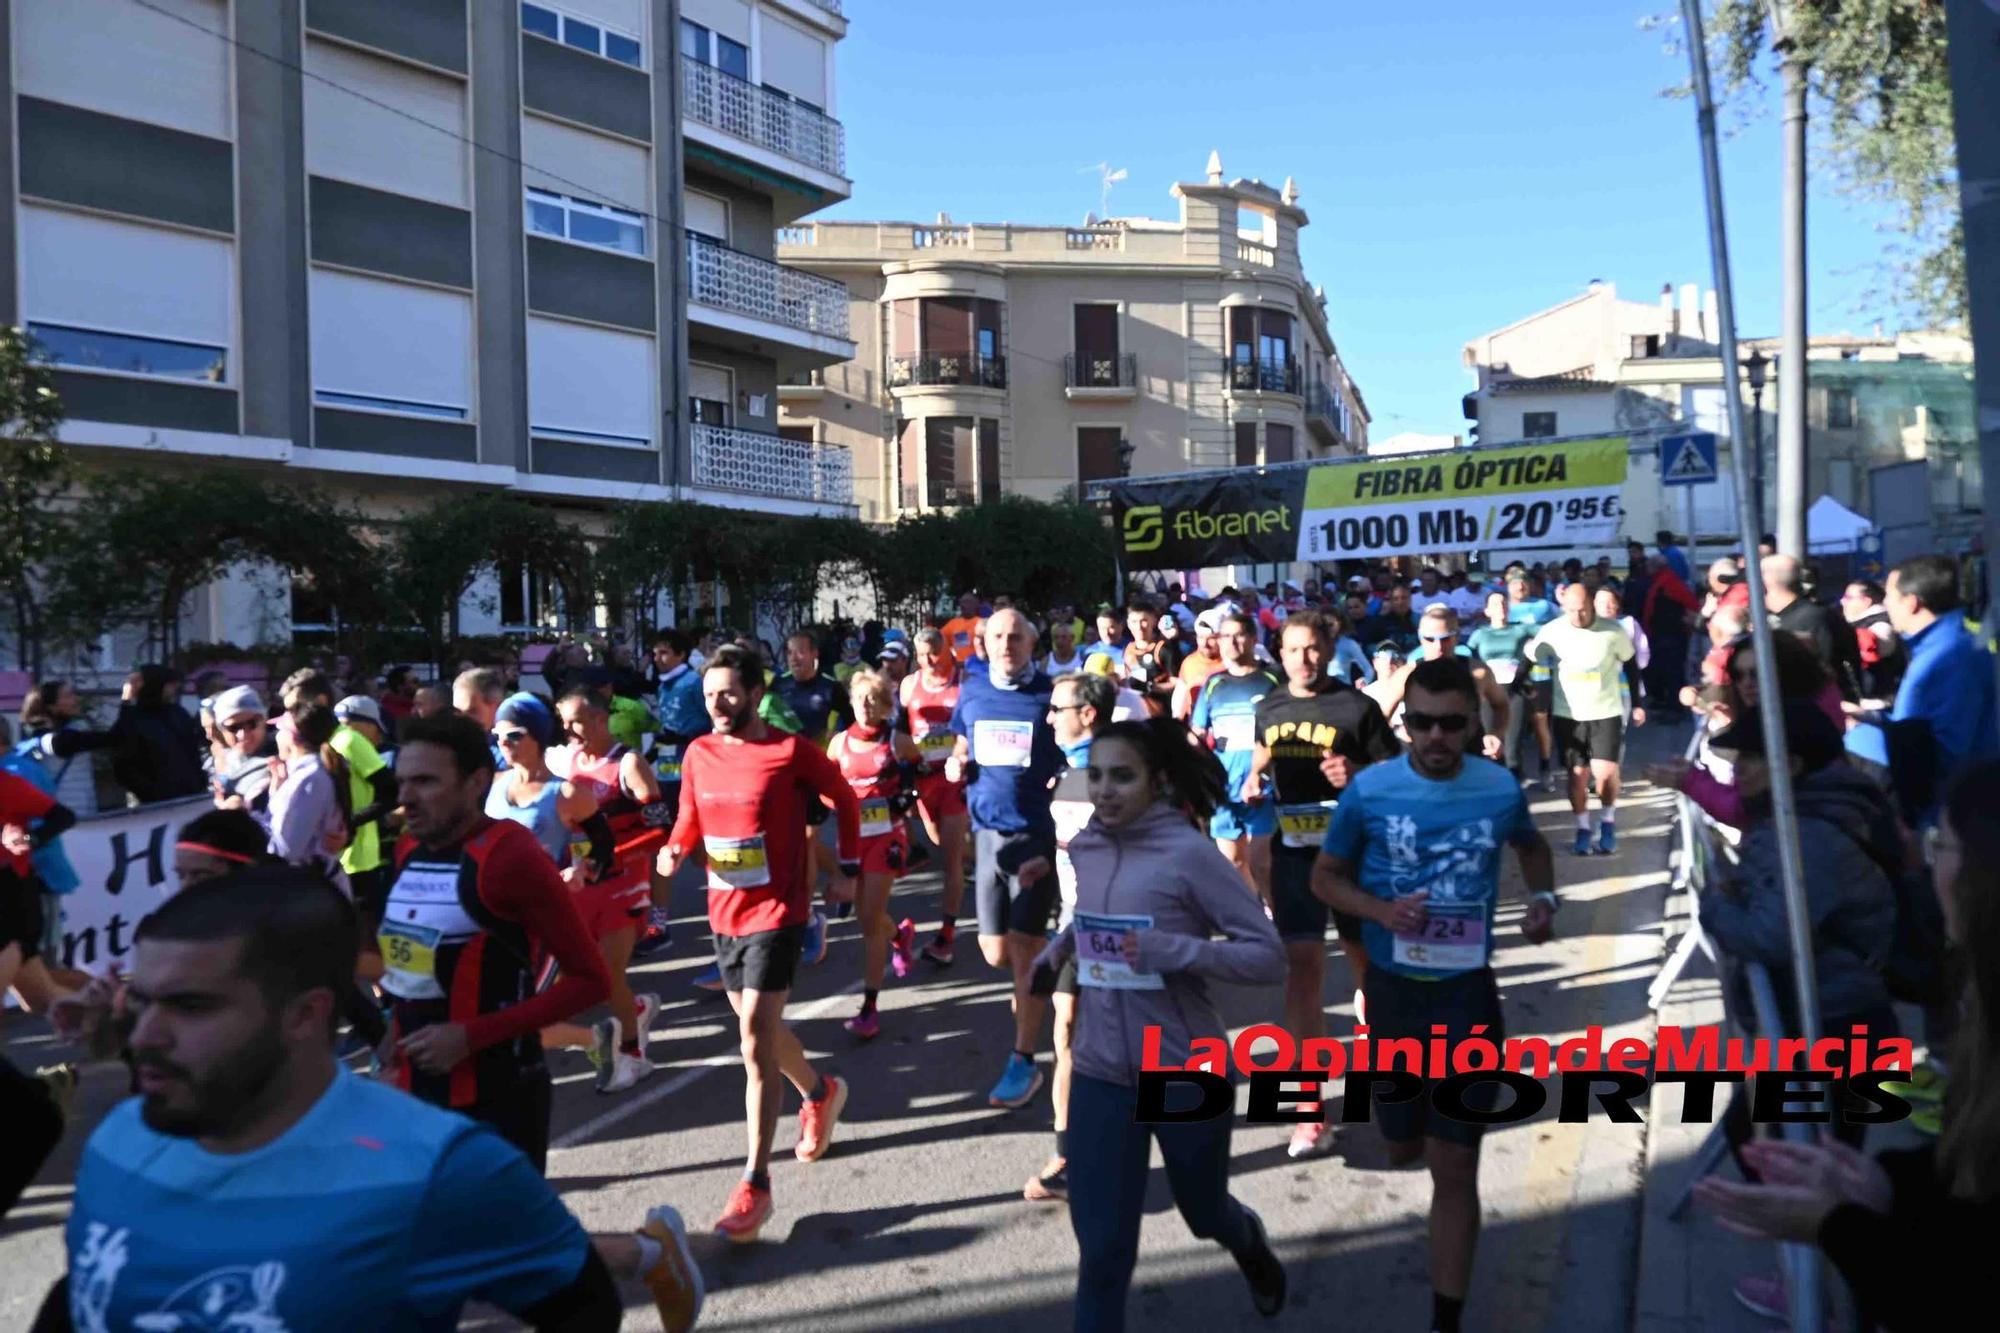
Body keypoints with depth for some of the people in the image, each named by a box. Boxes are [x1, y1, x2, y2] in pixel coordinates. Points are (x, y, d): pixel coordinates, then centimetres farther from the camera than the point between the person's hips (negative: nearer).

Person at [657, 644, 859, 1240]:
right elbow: (689, 818, 12)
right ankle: (820, 1092, 49)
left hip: (776, 911, -6)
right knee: (759, 1028, 21)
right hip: (724, 912, 7)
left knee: (755, 1038, -11)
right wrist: (674, 850, -10)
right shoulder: (698, 754, 2)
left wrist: (850, 868, 0)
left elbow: (844, 798, 0)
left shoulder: (792, 750, -13)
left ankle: (755, 1183, -3)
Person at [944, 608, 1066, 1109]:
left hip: (1036, 833, -4)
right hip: (986, 833, 4)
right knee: (995, 953, 9)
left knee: (1024, 949, -3)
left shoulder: (1050, 695, -6)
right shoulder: (971, 691, 6)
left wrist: (1063, 837, -17)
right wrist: (955, 765, -4)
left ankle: (1023, 1062, 9)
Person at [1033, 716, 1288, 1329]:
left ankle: (1250, 1243, 59)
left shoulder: (1190, 852, -17)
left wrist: (1176, 950, -29)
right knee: (1101, 1247, 3)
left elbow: (1268, 954, -16)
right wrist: (1060, 947, -1)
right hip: (1101, 1075, 3)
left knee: (1205, 1214, 24)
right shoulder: (1085, 848, -1)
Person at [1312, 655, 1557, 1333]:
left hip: (1467, 993, -1)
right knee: (1402, 1148, 19)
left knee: (1454, 1169, 1)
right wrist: (1381, 911, -20)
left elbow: (1533, 848, 15)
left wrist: (1543, 899, -6)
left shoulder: (1501, 789, -8)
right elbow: (1325, 876, -1)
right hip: (1392, 989, 1)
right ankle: (1418, 1122, 57)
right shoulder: (1368, 789, -13)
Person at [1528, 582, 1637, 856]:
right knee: (1578, 773, 5)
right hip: (1568, 714, 1)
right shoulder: (1552, 631, -8)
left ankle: (1607, 823, 14)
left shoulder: (1613, 631, -7)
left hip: (1606, 712, -1)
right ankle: (1583, 829, 18)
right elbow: (1529, 660, 1)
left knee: (1606, 773, -10)